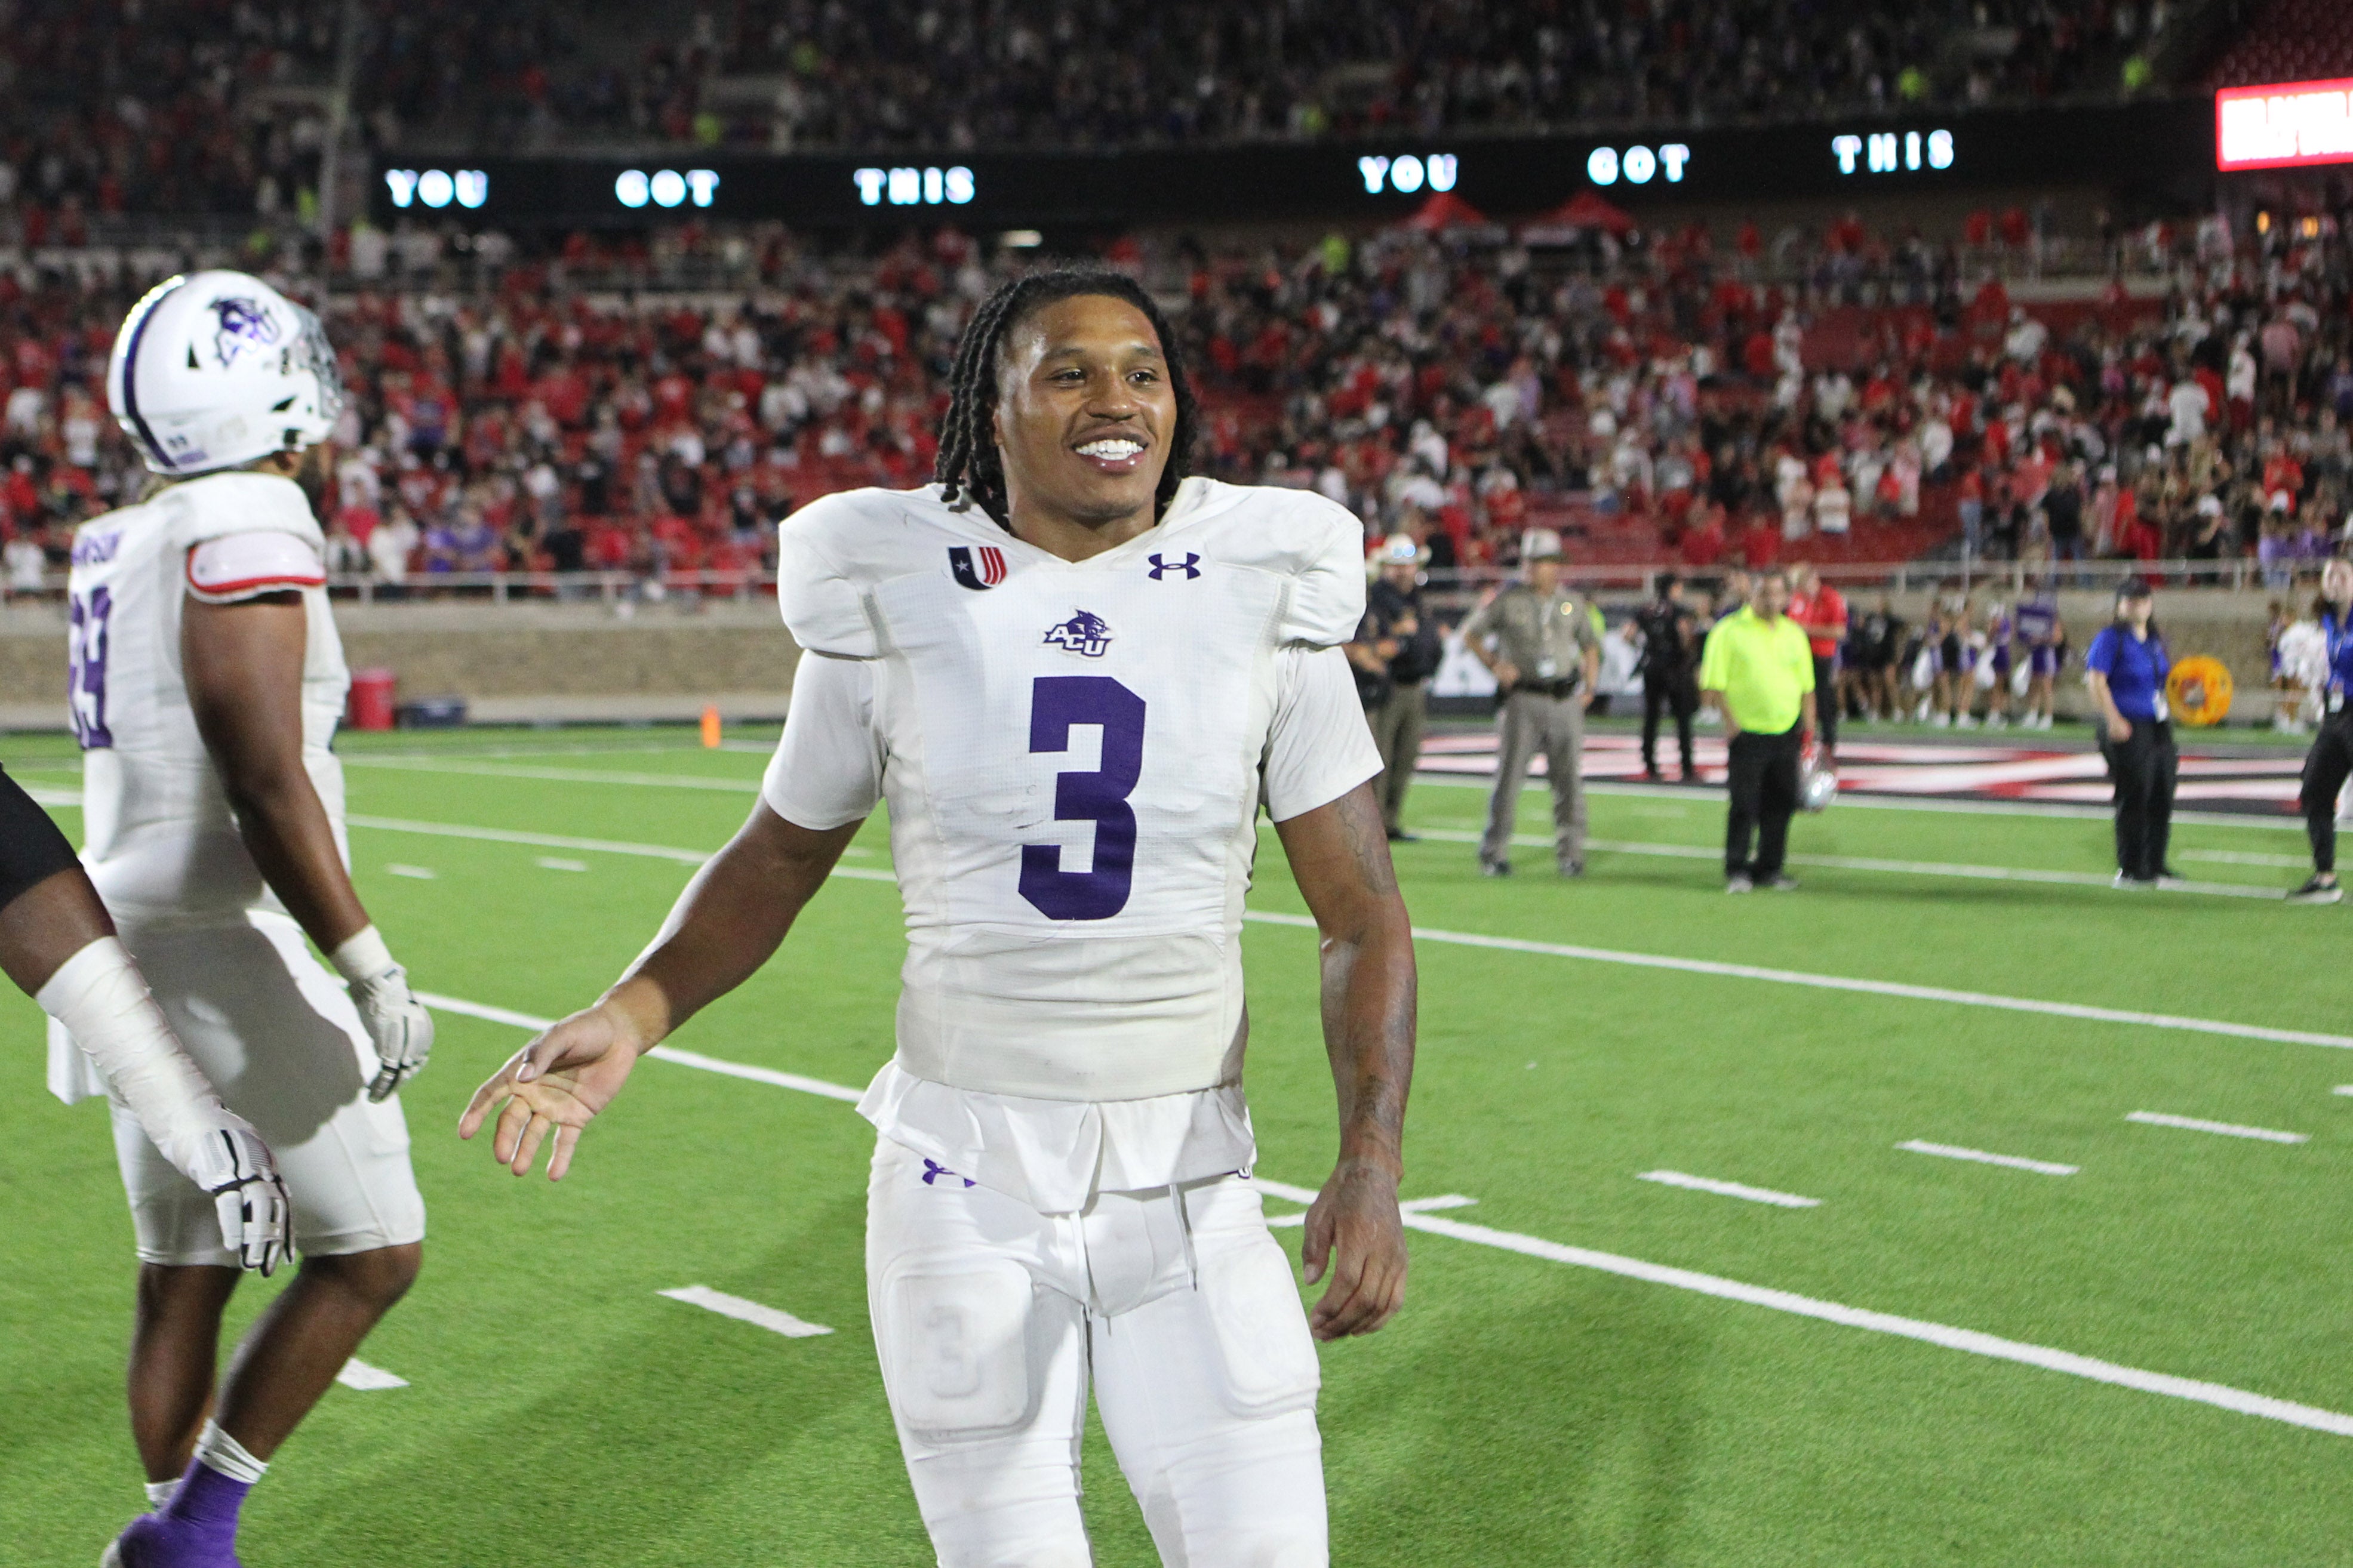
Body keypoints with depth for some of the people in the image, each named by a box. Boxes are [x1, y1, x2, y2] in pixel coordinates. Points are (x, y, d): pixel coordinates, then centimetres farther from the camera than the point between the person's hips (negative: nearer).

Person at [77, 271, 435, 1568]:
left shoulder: (123, 548, 12)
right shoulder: (251, 533, -15)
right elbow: (269, 789, -22)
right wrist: (375, 973, -20)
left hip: (131, 943, 9)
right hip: (228, 956, -9)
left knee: (185, 1278, 14)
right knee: (372, 1253, 3)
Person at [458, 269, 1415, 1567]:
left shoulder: (1263, 605, -1)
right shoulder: (898, 607, -3)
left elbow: (1362, 918, 1)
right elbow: (777, 863, 10)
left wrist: (1371, 1159, -11)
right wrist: (629, 1017, -6)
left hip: (1190, 1195, 1)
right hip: (966, 1183, -1)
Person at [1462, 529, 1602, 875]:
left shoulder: (1571, 603, 11)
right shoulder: (1508, 601, 1)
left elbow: (1590, 645, 24)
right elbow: (1470, 634, 10)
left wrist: (1589, 687, 11)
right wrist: (1496, 665, -3)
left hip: (1566, 700, 3)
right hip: (1524, 700, -3)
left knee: (1570, 778, 2)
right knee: (1509, 775, -5)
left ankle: (1570, 852, 9)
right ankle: (1494, 851, 3)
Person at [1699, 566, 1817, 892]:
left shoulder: (1795, 634, 11)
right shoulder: (1729, 632, -5)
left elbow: (1806, 686, 16)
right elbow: (1713, 682, -7)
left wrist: (1808, 725, 9)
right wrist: (1730, 721, -13)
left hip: (1786, 732, 5)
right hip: (1748, 733, -5)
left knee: (1781, 803, 7)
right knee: (1744, 804, -4)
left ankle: (1770, 868, 18)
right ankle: (1737, 871, 5)